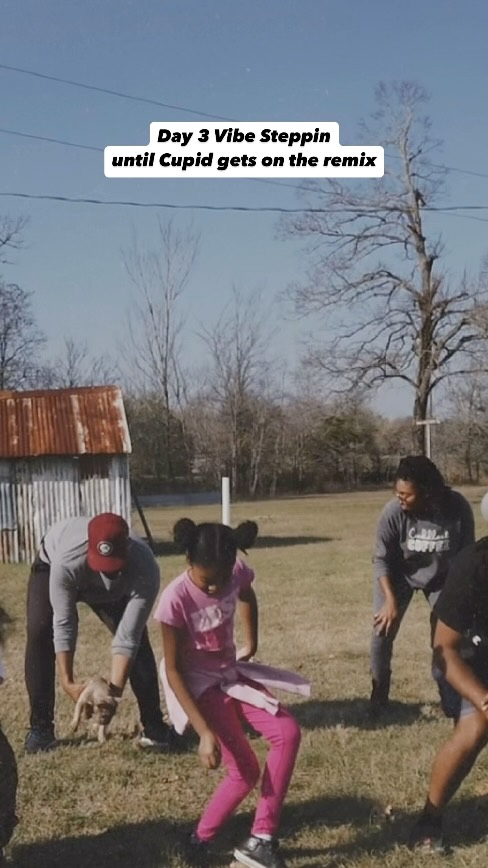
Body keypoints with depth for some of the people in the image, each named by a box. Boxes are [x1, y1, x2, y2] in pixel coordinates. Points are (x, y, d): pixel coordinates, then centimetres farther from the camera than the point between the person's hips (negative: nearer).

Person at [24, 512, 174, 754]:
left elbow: (127, 637, -36)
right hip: (51, 564, -1)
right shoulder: (66, 562, -46)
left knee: (137, 638, -14)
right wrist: (67, 681, -40)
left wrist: (115, 689, -42)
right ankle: (40, 727, -6)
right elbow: (63, 625, -36)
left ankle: (153, 725, -3)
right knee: (39, 635, -17)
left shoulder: (145, 570, -42)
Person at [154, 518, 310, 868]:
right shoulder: (176, 599, -29)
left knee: (288, 733, -11)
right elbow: (173, 670, -22)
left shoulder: (237, 573, -15)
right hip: (199, 684, -6)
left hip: (232, 672, 6)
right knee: (245, 771, -11)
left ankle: (261, 839, -3)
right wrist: (205, 730, -26)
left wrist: (251, 645, 19)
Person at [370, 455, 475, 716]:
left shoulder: (458, 508, -32)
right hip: (399, 575, -1)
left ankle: (453, 702, 12)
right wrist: (391, 600, -25)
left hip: (442, 576, 1)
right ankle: (379, 697, 14)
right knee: (382, 631, -7)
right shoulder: (393, 512, -33)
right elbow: (381, 560, -19)